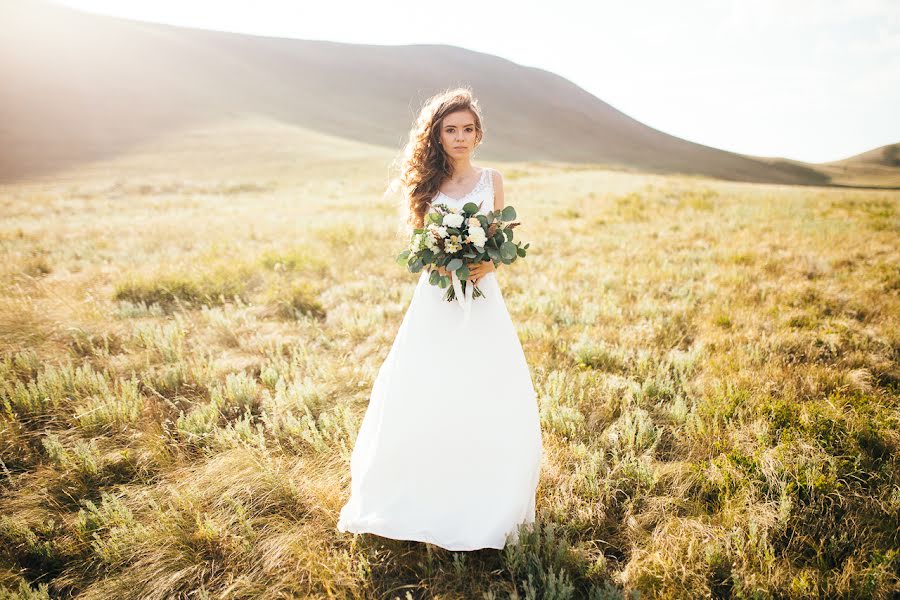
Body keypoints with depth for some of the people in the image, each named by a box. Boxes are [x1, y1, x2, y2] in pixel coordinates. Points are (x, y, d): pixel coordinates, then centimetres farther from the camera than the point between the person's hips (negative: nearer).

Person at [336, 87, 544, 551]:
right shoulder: (425, 183, 3)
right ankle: (420, 502, 25)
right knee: (422, 404, 2)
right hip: (434, 303, 0)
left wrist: (485, 265, -14)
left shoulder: (492, 180, 4)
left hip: (482, 302, 1)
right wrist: (442, 263, -15)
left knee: (492, 406, 1)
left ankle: (486, 508, 23)